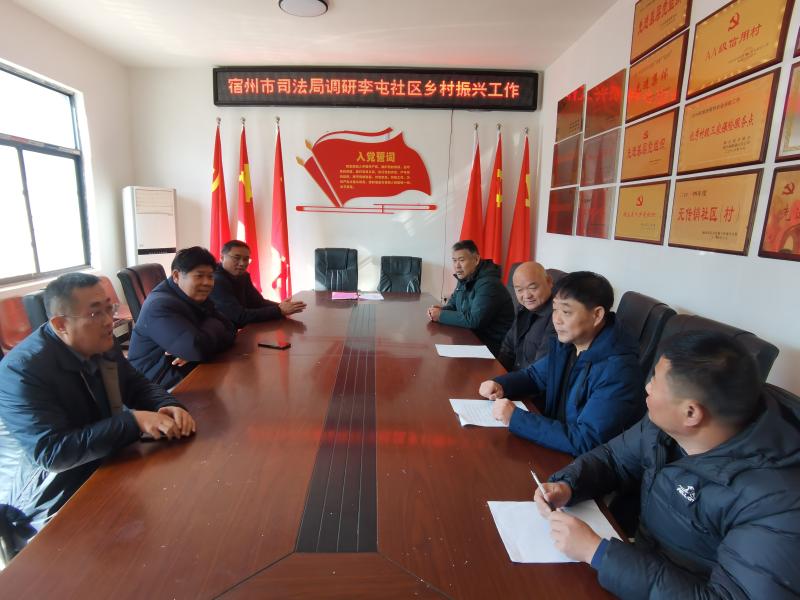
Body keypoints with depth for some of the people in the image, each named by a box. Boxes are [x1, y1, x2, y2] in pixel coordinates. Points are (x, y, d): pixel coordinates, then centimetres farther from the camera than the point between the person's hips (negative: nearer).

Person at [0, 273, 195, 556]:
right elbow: (51, 452, -30)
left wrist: (169, 406, -17)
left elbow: (137, 386, 5)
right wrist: (134, 422, -36)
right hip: (51, 506, -7)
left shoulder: (101, 345, -4)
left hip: (103, 468, 7)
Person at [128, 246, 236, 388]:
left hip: (193, 369, 8)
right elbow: (200, 348, -31)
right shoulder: (160, 306, -19)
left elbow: (230, 331, -4)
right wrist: (213, 325, -11)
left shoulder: (199, 299, 8)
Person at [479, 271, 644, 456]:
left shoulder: (617, 371, -26)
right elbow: (534, 375, 14)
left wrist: (515, 418, -28)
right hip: (555, 443, 7)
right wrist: (500, 385, -7)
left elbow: (584, 441, -28)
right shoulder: (566, 343, -2)